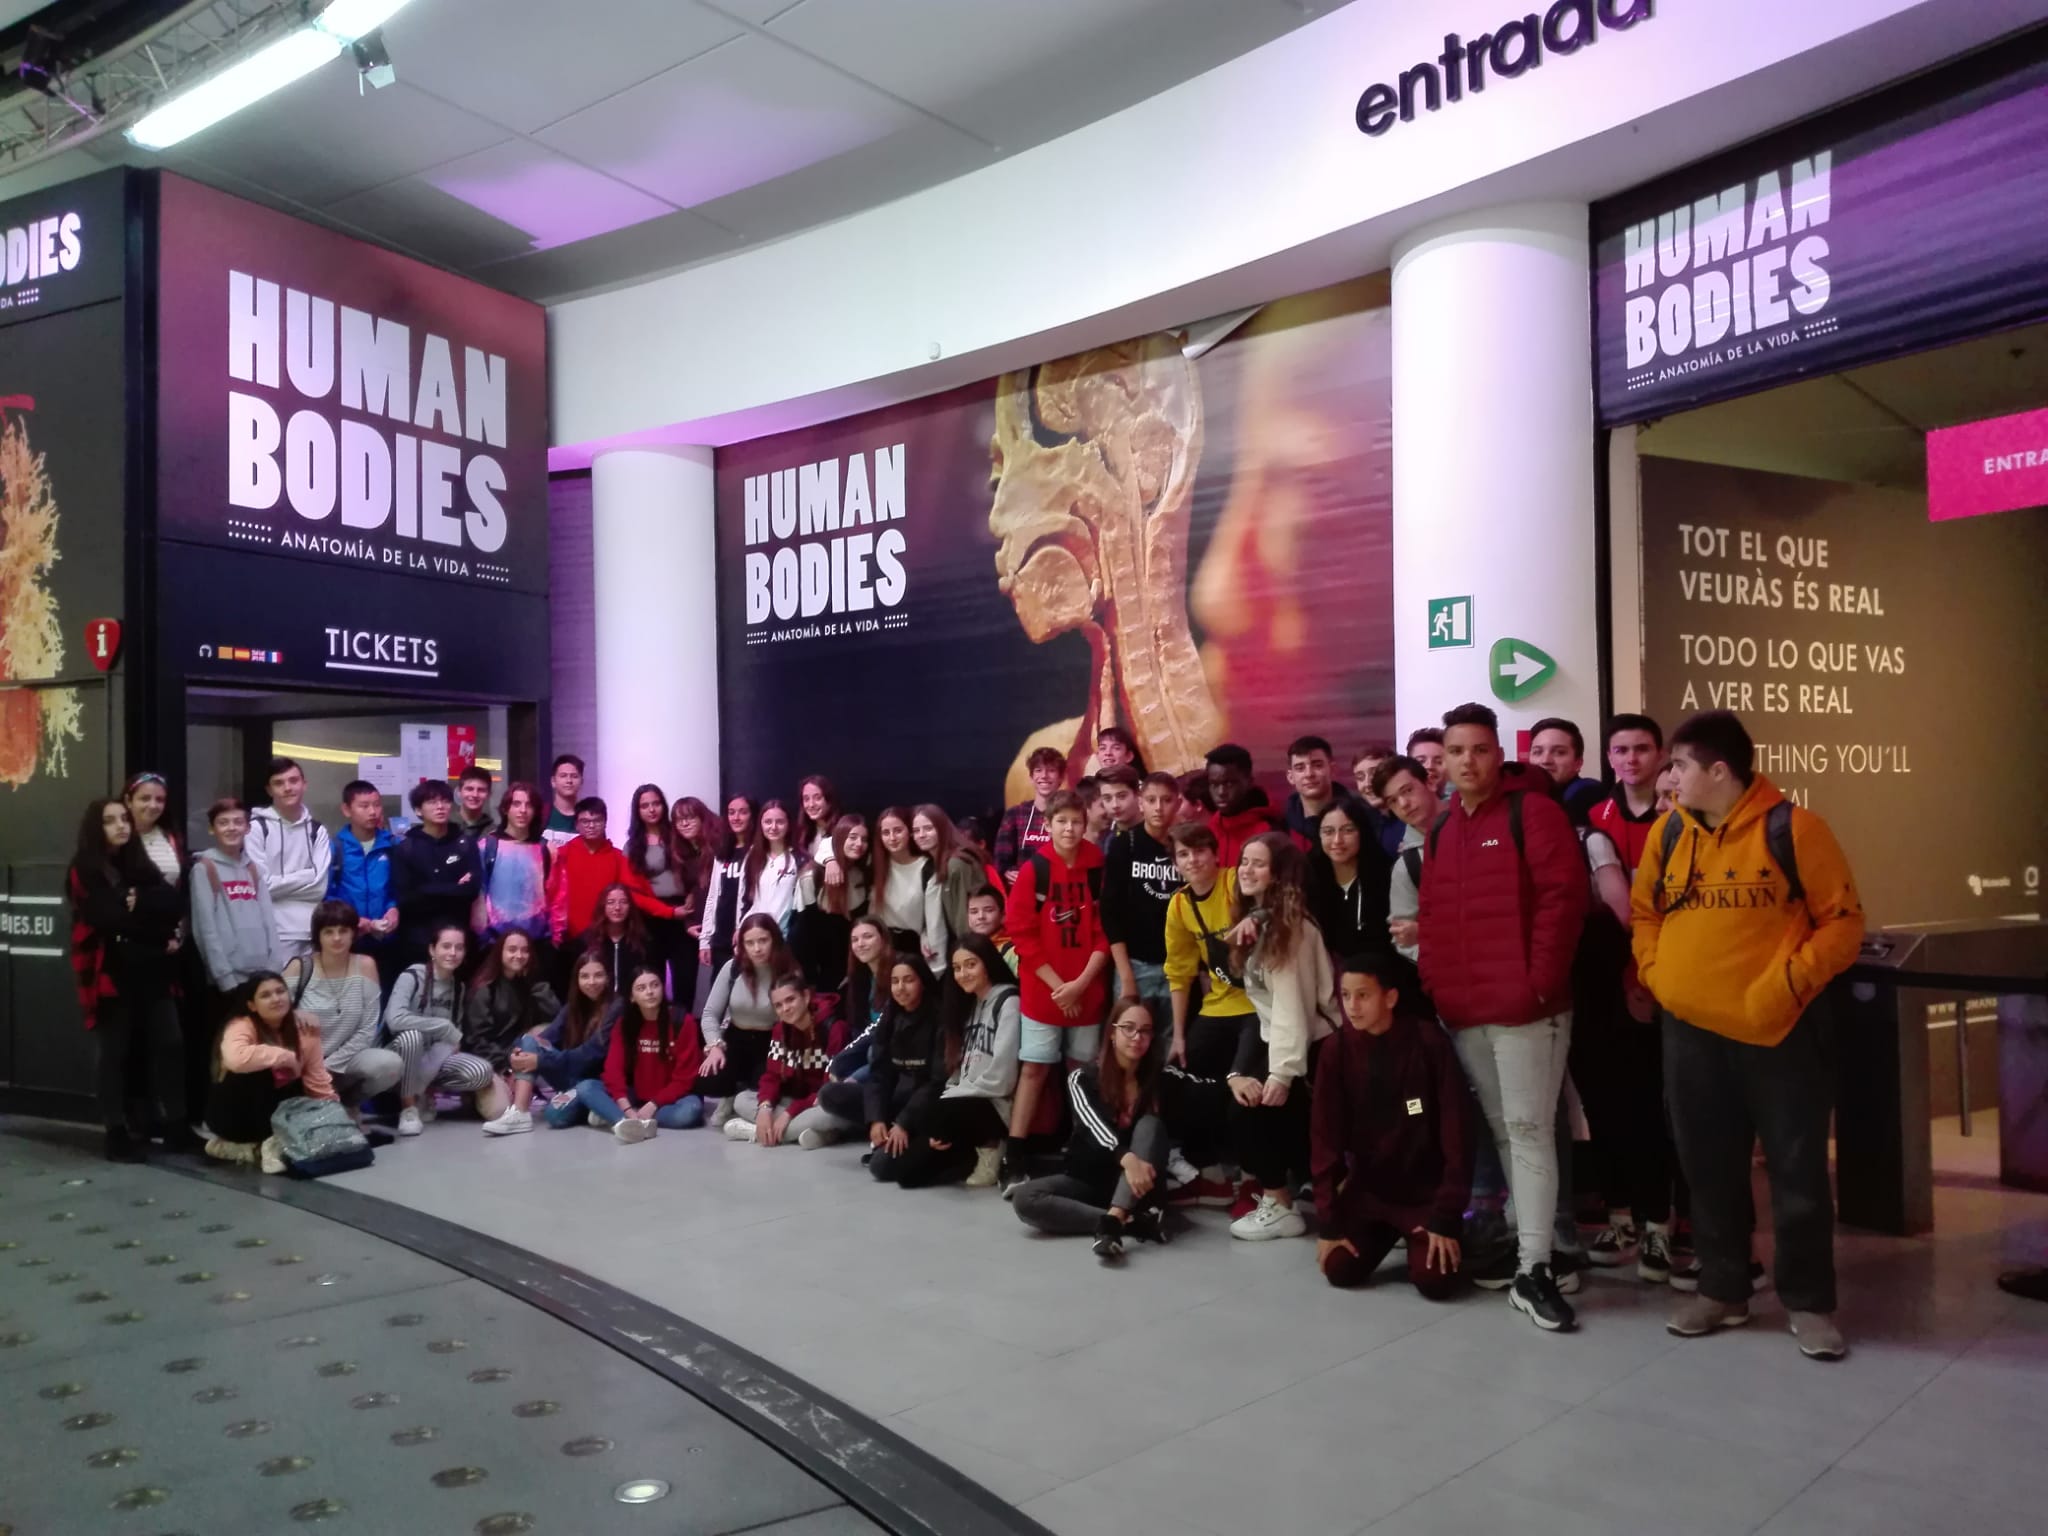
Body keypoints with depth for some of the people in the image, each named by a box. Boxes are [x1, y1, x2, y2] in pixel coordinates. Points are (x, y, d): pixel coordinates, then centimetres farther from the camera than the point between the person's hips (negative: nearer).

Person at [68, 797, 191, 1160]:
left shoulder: (139, 864, 16)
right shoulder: (84, 872, -2)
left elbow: (171, 903, 6)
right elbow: (107, 919, -14)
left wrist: (137, 905, -12)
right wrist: (157, 934, -7)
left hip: (152, 972, 5)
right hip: (112, 975, -5)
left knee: (170, 1044, 1)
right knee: (117, 1053, 0)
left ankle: (176, 1127, 6)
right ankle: (118, 1134, 7)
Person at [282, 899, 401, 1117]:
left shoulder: (365, 966, -5)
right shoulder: (299, 968, -6)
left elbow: (367, 1031, -6)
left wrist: (330, 1066, -13)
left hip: (345, 1061, 1)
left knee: (390, 1064, -28)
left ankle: (347, 1103, 6)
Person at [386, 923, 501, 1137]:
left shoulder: (458, 985, 4)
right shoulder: (412, 976, -15)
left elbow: (456, 1032, 3)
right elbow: (395, 1019, -32)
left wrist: (451, 1041, -20)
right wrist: (445, 1027, -25)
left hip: (437, 1058, 4)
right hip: (403, 1057, -4)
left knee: (482, 1071, -23)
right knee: (412, 1035, -38)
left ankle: (425, 1094, 3)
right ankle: (408, 1108, -19)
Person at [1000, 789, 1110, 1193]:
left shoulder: (1098, 869, 0)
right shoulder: (1032, 870, -5)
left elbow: (1106, 931, 1)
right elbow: (1021, 932, -7)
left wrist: (1081, 982, -10)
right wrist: (1057, 984, -11)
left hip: (1088, 991, 2)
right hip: (1042, 990, -2)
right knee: (1033, 1069, -2)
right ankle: (1013, 1159, -1)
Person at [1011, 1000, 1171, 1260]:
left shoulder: (1158, 1077, -1)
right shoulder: (1083, 1078, -9)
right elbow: (1096, 1127, -27)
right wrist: (1126, 1158, -46)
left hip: (1135, 1186, 0)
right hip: (1087, 1179, 0)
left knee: (1150, 1124, -28)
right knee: (1024, 1199, -28)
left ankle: (1112, 1222, -44)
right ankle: (1134, 1223, -35)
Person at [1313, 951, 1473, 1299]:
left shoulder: (1429, 1042, -19)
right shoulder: (1336, 1050, -11)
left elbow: (1456, 1134, -15)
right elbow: (1325, 1138, -7)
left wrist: (1447, 1217, -16)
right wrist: (1329, 1221, -9)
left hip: (1427, 1189, -3)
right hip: (1367, 1186, 3)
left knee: (1435, 1281, -19)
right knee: (1340, 1270, -12)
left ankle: (1437, 1239, 16)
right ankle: (1386, 1235, 20)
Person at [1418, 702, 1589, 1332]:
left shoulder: (1533, 812, -5)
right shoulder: (1442, 830, 16)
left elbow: (1563, 898, -13)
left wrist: (1539, 979, -16)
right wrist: (1435, 984, 9)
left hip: (1523, 1006, -7)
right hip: (1463, 1010, 7)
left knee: (1528, 1128, -6)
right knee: (1500, 1130, 14)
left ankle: (1533, 1269, -3)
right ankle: (1527, 1235, 26)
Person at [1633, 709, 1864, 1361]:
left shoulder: (1792, 828, -10)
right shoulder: (1668, 832, 5)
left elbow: (1843, 921, -7)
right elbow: (1643, 912, 16)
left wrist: (1786, 985, -14)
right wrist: (1654, 973, 2)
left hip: (1778, 1031, -4)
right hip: (1690, 1030, 5)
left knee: (1798, 1171, 6)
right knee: (1709, 1170, 13)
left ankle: (1809, 1303, 21)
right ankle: (1722, 1290, 28)